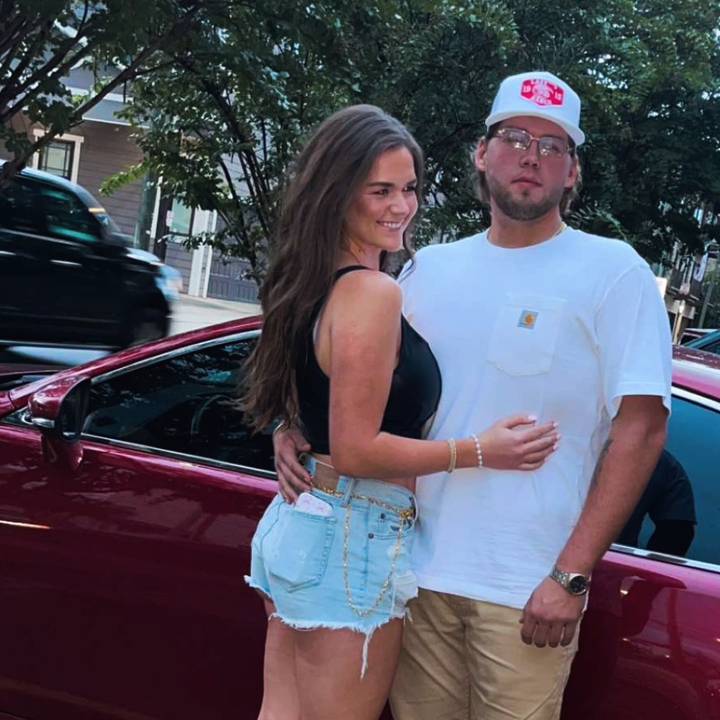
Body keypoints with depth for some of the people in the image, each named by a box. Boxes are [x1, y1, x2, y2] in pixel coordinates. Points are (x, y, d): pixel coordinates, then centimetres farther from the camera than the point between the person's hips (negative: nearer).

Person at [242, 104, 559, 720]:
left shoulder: (315, 283, 9)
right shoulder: (373, 292, -18)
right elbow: (356, 450, -20)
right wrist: (480, 451, -13)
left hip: (297, 523, 9)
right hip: (353, 539, -9)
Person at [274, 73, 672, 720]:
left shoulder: (613, 271, -4)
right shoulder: (429, 267, 9)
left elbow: (641, 429, -9)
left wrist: (571, 576, -14)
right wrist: (295, 430, -4)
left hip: (527, 592, -4)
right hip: (419, 568, 4)